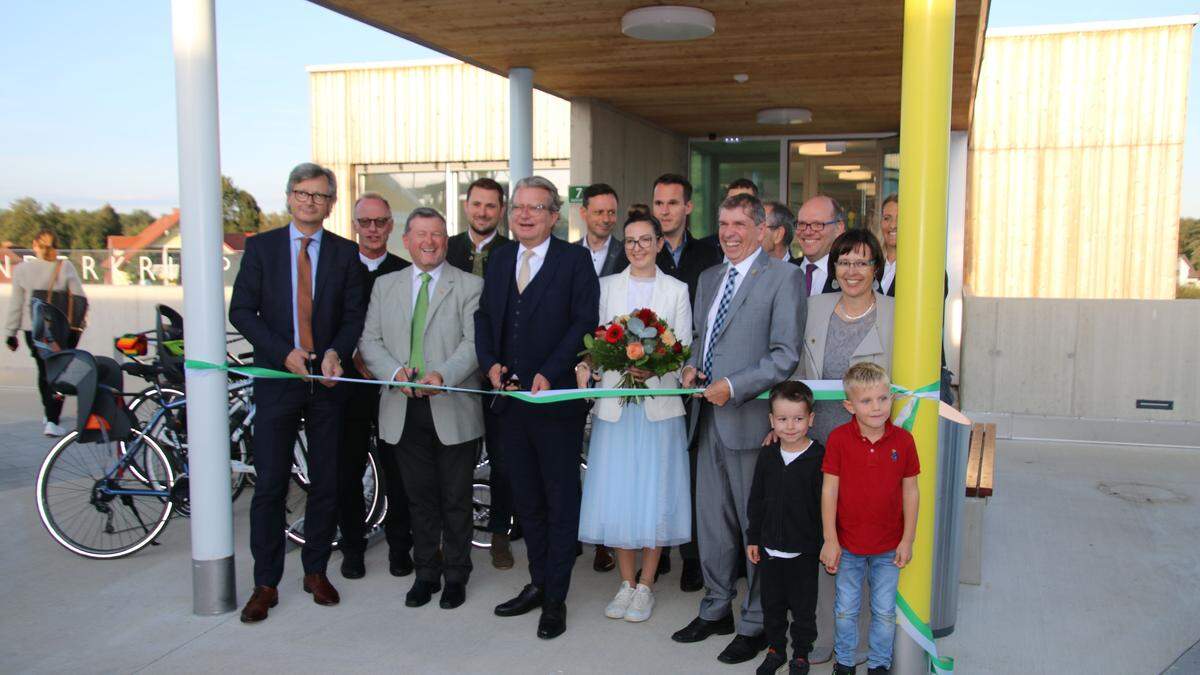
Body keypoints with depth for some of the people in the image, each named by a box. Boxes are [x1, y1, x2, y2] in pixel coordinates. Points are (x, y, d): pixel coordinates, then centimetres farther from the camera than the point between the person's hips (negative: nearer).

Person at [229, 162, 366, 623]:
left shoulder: (345, 253, 6)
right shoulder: (261, 247, 4)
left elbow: (355, 313, 3)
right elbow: (241, 311, 0)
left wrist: (335, 352, -16)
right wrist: (284, 352, -12)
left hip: (327, 379, 1)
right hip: (277, 377, -1)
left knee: (326, 483, 8)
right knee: (270, 485, 0)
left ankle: (316, 571, 24)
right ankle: (265, 584, 11)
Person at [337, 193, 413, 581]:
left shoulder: (406, 273, 5)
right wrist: (357, 360, -10)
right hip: (349, 385, 1)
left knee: (398, 471, 4)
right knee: (347, 471, 7)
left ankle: (399, 545, 18)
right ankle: (352, 546, 21)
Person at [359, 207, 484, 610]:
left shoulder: (470, 286, 1)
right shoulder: (385, 286, 12)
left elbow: (474, 342, -9)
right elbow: (370, 340, 7)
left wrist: (442, 375, -24)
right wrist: (395, 371, -12)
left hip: (452, 410, -3)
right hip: (404, 410, 3)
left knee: (456, 500, 8)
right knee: (419, 498, 13)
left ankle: (455, 576, 23)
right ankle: (426, 573, 28)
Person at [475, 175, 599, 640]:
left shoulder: (575, 260, -5)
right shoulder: (499, 259, 11)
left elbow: (584, 323, -12)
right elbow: (484, 316, 13)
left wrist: (548, 374, -19)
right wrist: (490, 362, -4)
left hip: (557, 399, -6)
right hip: (511, 396, 6)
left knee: (561, 501, 5)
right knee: (526, 500, 15)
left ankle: (555, 598, 15)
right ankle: (537, 583, 30)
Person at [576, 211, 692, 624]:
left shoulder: (676, 291, 6)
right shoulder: (607, 286, 10)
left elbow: (684, 350, 1)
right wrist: (583, 368, -15)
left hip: (659, 403, -1)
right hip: (614, 402, 1)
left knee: (654, 496, 2)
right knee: (617, 496, 4)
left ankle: (645, 585, 17)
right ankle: (626, 582, 20)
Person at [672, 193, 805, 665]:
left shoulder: (783, 277, -8)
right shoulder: (709, 279, 15)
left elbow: (786, 356, -14)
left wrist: (732, 387, -20)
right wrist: (691, 367, 4)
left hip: (750, 419, -7)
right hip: (709, 419, 7)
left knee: (757, 526, 4)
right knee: (712, 521, 16)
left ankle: (755, 624, 19)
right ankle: (716, 610, 32)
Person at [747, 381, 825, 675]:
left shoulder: (818, 457, -13)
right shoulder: (767, 456, 0)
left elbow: (825, 504, -11)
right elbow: (756, 501, 8)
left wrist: (826, 545, -11)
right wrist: (753, 538, 8)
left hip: (804, 551, -4)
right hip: (770, 548, 4)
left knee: (803, 607, 11)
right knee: (772, 604, 17)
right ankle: (775, 648, 36)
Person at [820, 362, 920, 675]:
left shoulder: (903, 440, -10)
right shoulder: (838, 439, -14)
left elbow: (910, 492, -2)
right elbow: (829, 490, -9)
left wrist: (907, 540, -2)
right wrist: (830, 540, -9)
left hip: (889, 546, 1)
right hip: (848, 544, -1)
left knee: (885, 611, 14)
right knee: (846, 609, 15)